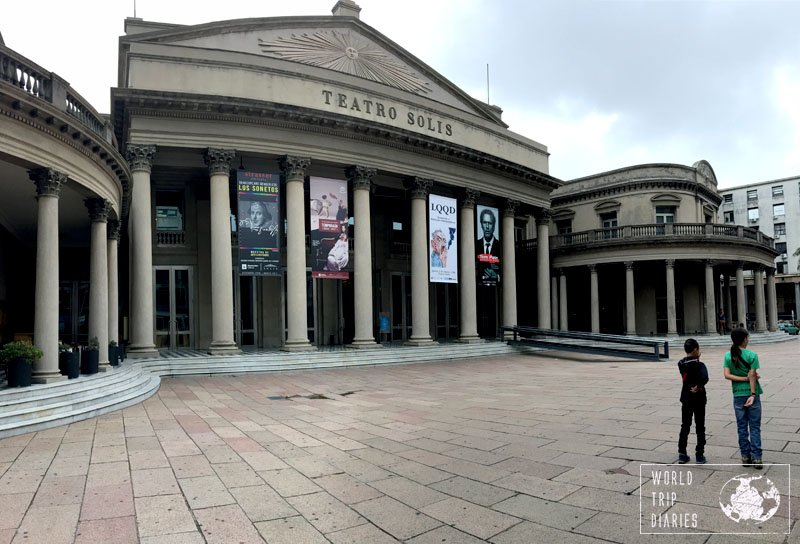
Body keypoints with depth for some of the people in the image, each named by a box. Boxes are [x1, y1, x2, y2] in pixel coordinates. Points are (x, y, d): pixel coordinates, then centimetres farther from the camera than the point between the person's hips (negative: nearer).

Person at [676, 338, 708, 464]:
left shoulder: (681, 364, -1)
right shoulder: (699, 365, -17)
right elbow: (704, 377, -33)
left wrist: (696, 358, 1)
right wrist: (699, 387, -19)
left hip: (686, 398, 4)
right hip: (698, 398, -4)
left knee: (685, 426, 12)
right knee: (700, 427, 7)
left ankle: (682, 454, 13)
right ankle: (699, 455, 11)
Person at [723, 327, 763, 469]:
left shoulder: (728, 356, -2)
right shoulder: (752, 355, -11)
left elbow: (727, 375, -10)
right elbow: (752, 376, -13)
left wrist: (745, 379, -8)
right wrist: (753, 395, -12)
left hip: (738, 395, 2)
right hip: (752, 393, -2)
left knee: (742, 427, 10)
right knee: (755, 427, 5)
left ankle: (745, 457, 14)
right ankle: (756, 458, 5)